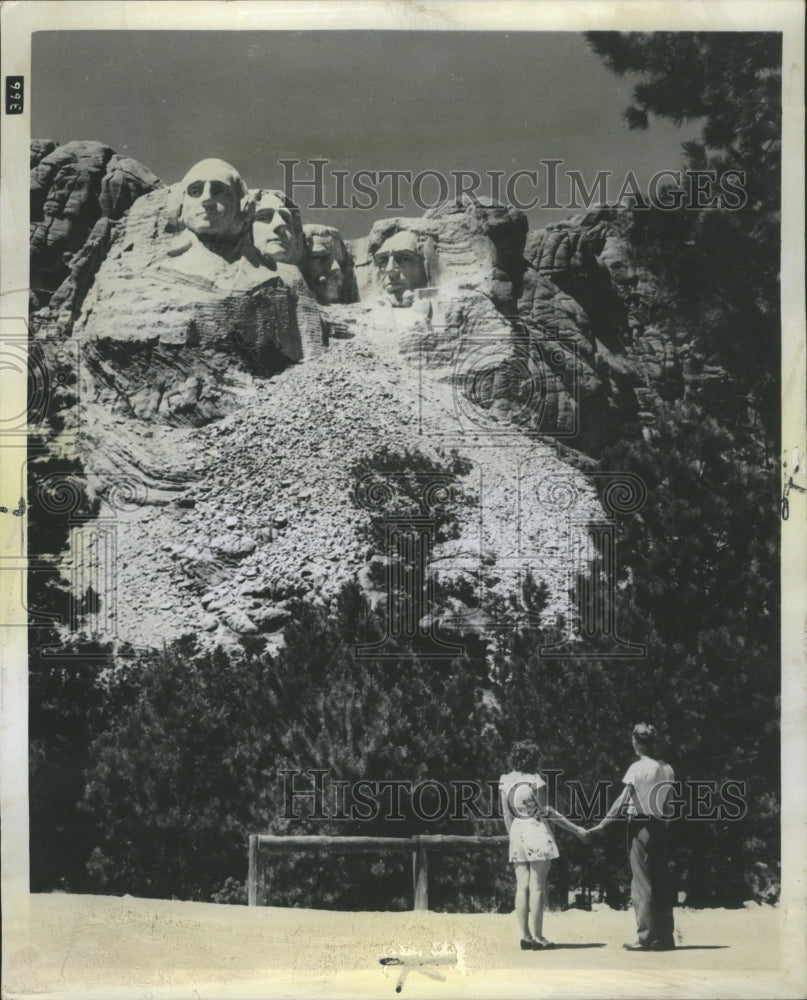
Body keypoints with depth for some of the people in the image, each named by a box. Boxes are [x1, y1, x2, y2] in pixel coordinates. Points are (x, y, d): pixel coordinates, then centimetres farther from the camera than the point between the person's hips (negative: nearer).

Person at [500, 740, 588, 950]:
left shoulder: (504, 781, 4)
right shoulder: (535, 781, -11)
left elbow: (506, 814, 9)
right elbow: (547, 811, -9)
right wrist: (576, 829, -2)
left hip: (517, 834, 5)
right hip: (537, 833, -5)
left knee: (522, 887, 6)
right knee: (537, 887, -2)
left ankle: (525, 935, 6)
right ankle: (537, 937, 0)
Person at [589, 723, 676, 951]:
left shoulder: (637, 768, -9)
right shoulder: (667, 769, 7)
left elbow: (623, 801, -12)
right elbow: (672, 802, 6)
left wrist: (602, 824, -8)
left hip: (641, 825, -6)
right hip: (662, 827, 6)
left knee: (642, 883, -1)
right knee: (662, 883, 10)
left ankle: (646, 938, -1)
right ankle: (665, 937, 13)